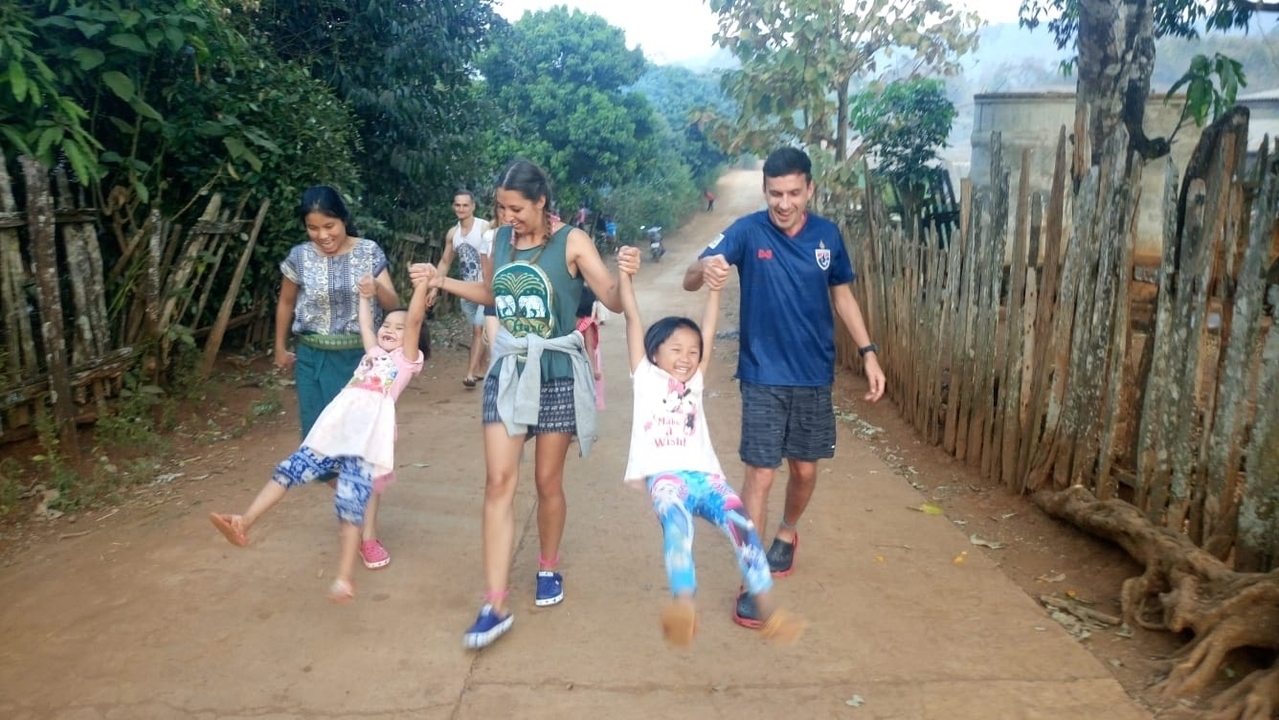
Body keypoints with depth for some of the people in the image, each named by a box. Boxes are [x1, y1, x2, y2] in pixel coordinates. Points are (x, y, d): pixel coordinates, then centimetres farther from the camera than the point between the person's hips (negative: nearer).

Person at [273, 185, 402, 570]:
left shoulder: (369, 252, -5)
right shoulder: (299, 257, -3)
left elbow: (393, 304, -4)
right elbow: (286, 303, 13)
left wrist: (377, 287, -25)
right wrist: (281, 347, 19)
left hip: (362, 358, -1)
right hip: (314, 359, 2)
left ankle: (368, 534, 4)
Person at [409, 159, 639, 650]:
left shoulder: (571, 242, -10)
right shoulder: (501, 239, 4)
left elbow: (614, 301, -14)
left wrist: (625, 277, -35)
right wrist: (442, 282, 13)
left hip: (556, 373, -3)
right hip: (507, 370, 4)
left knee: (548, 482, 8)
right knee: (499, 482, -5)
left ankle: (549, 568, 34)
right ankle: (495, 606, -2)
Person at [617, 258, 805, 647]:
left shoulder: (695, 382, 26)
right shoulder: (646, 376, 18)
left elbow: (708, 330, 21)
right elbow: (633, 320, 11)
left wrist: (715, 286, 17)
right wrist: (626, 275, 7)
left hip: (704, 473, 4)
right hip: (665, 475, -4)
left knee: (740, 521, -23)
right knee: (675, 517, -35)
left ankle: (766, 606, -27)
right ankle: (684, 603, -53)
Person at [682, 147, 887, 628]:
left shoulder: (827, 235, -1)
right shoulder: (747, 231, -12)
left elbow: (842, 294, 12)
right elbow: (690, 280, -22)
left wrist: (868, 353, 6)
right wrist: (705, 268, -47)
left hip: (814, 376, 4)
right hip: (764, 377, -3)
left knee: (805, 470, 15)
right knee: (760, 475, -4)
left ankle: (787, 533, 45)